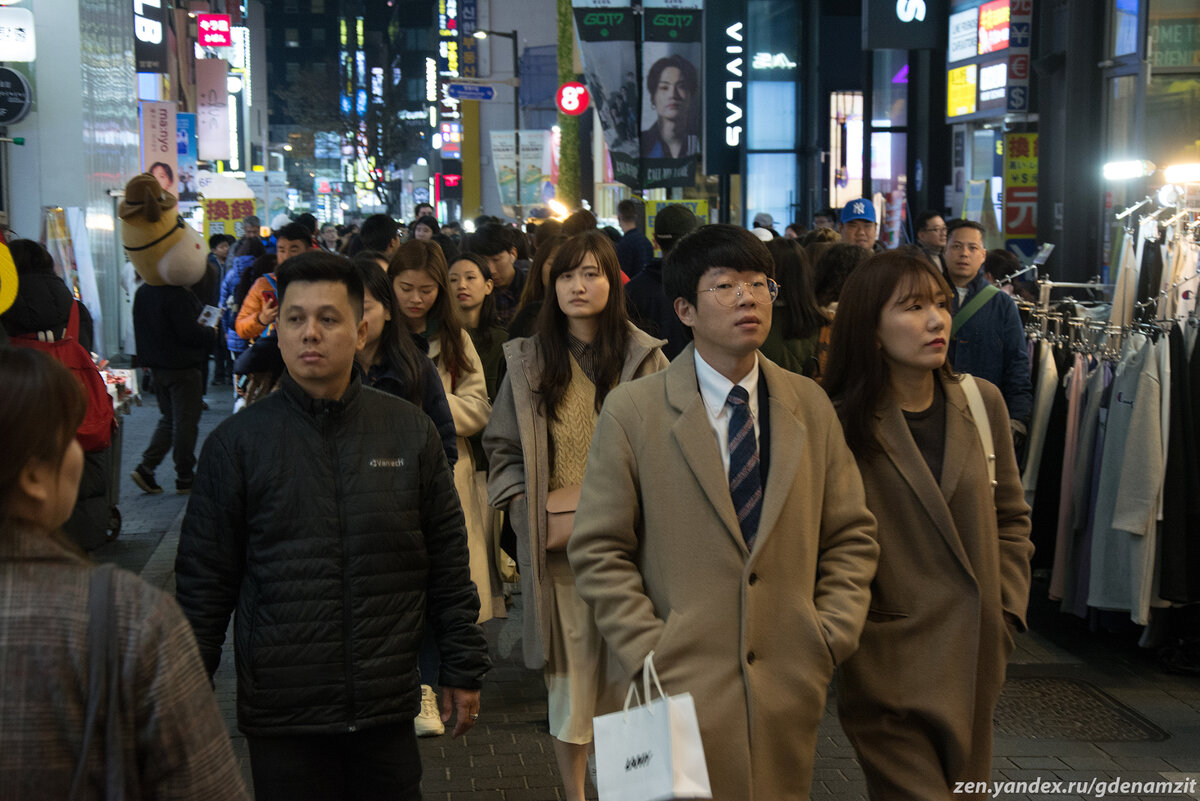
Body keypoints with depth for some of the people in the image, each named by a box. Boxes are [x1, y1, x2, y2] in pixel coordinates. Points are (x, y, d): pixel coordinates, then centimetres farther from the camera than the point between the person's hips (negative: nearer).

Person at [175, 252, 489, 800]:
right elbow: (203, 580, 1)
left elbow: (448, 563, 7)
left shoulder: (411, 432, 2)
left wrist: (463, 670, 8)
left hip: (389, 711, 2)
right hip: (281, 716, -1)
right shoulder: (237, 442, -2)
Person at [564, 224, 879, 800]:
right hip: (680, 688, -3)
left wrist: (833, 637, -2)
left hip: (789, 687, 3)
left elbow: (850, 536, 10)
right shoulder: (632, 411, -4)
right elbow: (598, 552, -4)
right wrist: (648, 655, -11)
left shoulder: (810, 406, 6)